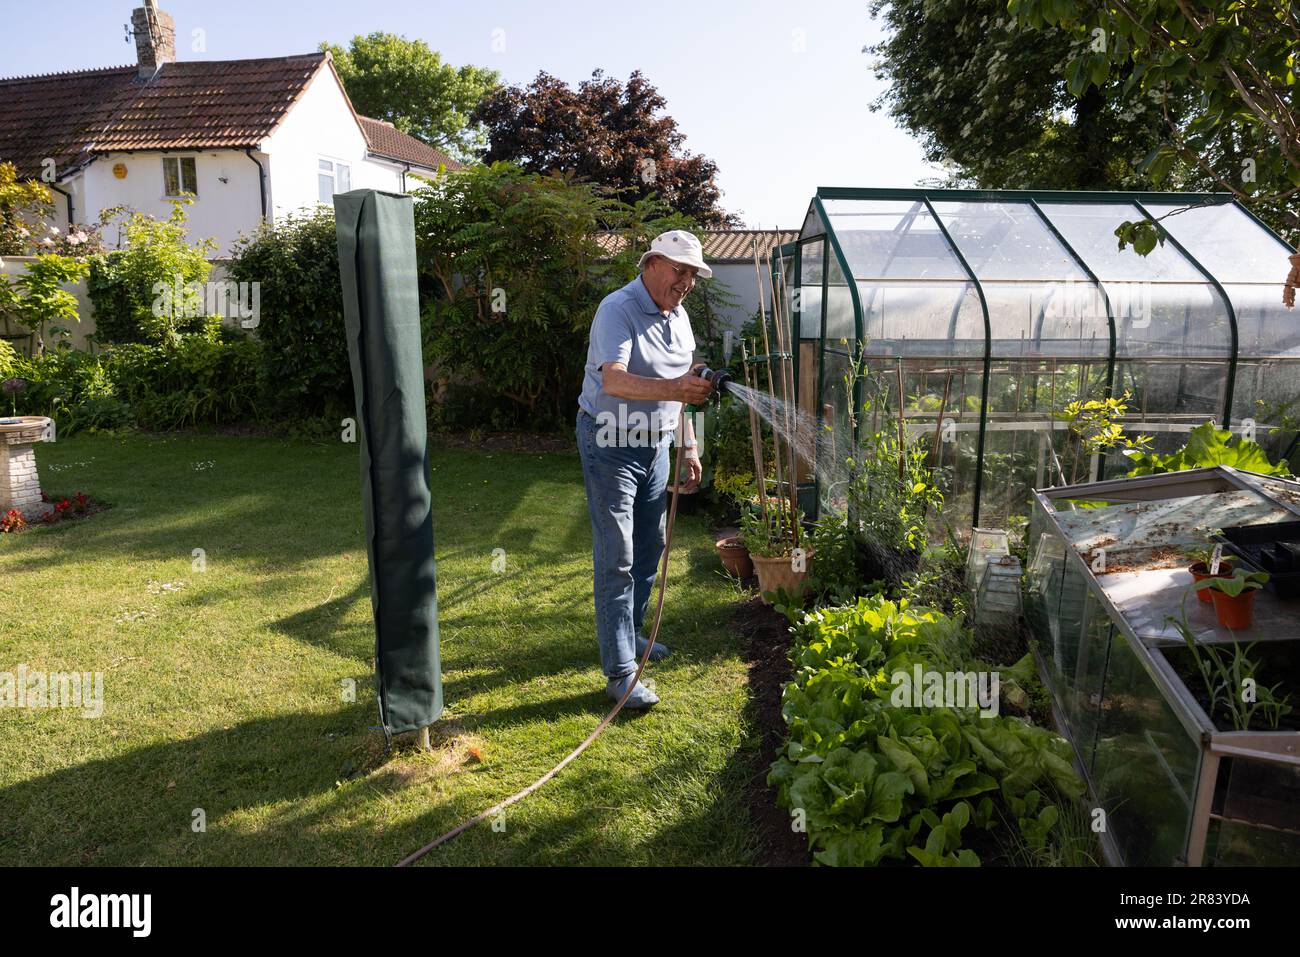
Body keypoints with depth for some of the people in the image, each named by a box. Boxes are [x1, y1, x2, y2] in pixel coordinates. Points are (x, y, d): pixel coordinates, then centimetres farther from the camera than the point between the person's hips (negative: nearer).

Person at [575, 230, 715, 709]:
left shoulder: (678, 317, 9)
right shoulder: (618, 310, -18)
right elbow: (614, 381, -34)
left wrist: (689, 448, 13)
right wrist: (674, 388, -48)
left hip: (655, 443, 8)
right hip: (611, 442, -8)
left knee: (650, 547, 17)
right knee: (616, 558, -8)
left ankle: (629, 634, 36)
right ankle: (620, 673, -2)